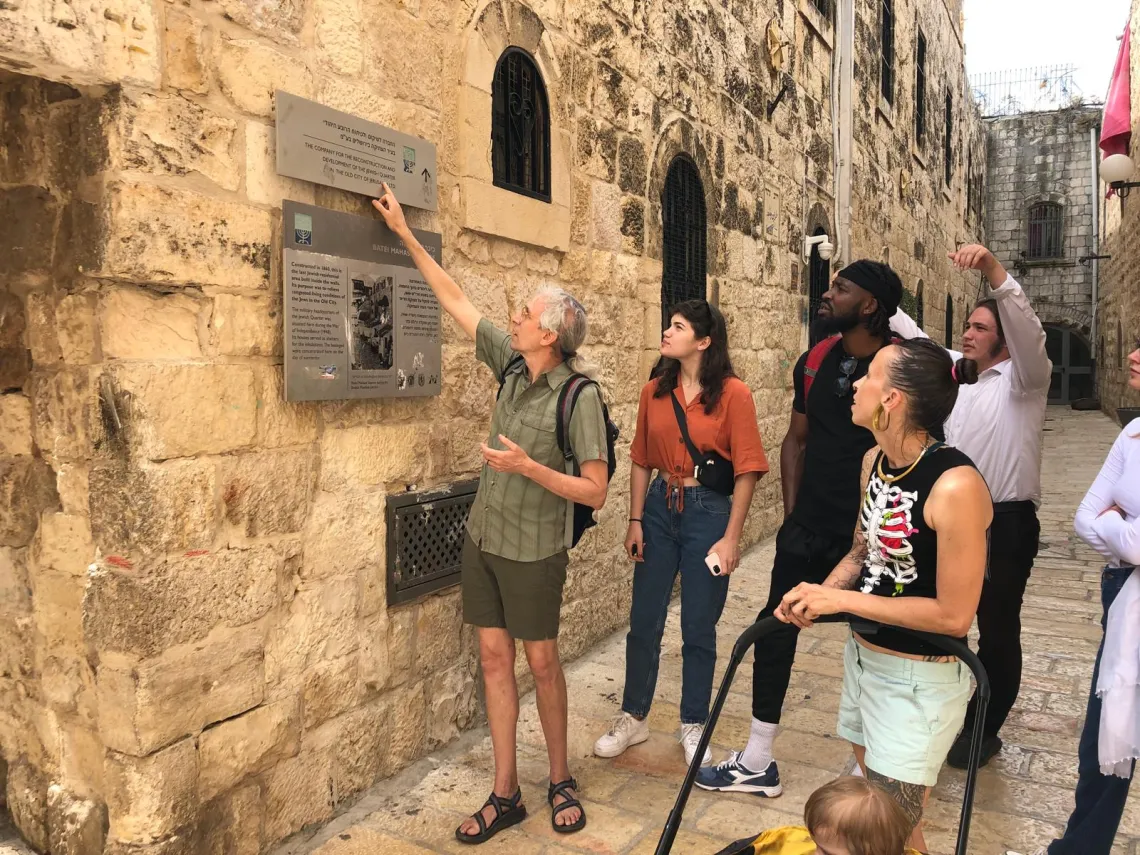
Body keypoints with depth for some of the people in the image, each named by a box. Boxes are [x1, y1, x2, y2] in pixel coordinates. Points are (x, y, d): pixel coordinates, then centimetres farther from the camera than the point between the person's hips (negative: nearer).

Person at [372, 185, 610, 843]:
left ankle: (561, 781, 29)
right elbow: (455, 300, 7)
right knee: (495, 658, 9)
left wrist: (528, 467, -27)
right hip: (484, 538, 6)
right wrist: (406, 234, 9)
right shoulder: (512, 366, -1)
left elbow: (596, 492, -18)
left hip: (534, 552, -6)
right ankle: (506, 795, 21)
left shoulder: (581, 397, -18)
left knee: (541, 661, 8)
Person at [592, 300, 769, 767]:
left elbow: (746, 470, -10)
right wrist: (635, 521, 3)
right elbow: (641, 460, 7)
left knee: (699, 629, 9)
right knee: (644, 622, 11)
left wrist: (731, 537, -12)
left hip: (708, 511, -4)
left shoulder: (733, 394, -10)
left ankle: (693, 726, 29)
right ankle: (633, 719, 29)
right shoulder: (655, 392, 3)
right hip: (659, 508, 4)